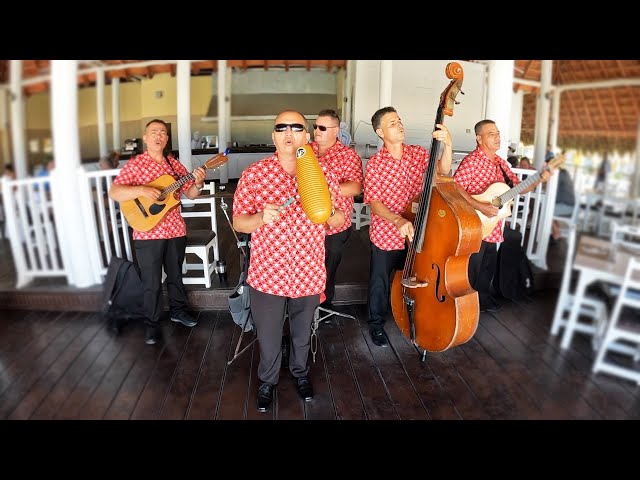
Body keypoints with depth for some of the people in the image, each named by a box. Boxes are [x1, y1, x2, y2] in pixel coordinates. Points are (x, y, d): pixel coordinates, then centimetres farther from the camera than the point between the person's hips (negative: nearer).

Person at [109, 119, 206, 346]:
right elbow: (114, 193, -13)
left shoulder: (174, 164, 7)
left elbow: (190, 193, 9)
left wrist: (198, 183, -12)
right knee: (152, 282, 5)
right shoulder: (134, 164, -5)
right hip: (148, 234, -4)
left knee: (175, 275, 19)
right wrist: (141, 190, -28)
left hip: (175, 230, 4)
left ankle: (178, 310, 38)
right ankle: (152, 324, 21)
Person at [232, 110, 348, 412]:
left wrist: (329, 210, -19)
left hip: (309, 274, 2)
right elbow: (238, 223, -4)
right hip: (267, 274, -1)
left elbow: (340, 221, 4)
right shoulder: (253, 174, -8)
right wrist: (261, 218, -24)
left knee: (302, 333, 22)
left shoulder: (322, 172, -2)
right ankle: (267, 380, 44)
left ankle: (300, 373, 50)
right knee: (268, 337, 16)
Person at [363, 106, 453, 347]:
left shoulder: (418, 153, -3)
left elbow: (443, 171, -16)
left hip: (415, 234, 4)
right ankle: (377, 323, 33)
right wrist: (398, 221, -31)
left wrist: (447, 145, -33)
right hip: (385, 235, -3)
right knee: (380, 283, 11)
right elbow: (374, 202, -17)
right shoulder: (375, 163, -14)